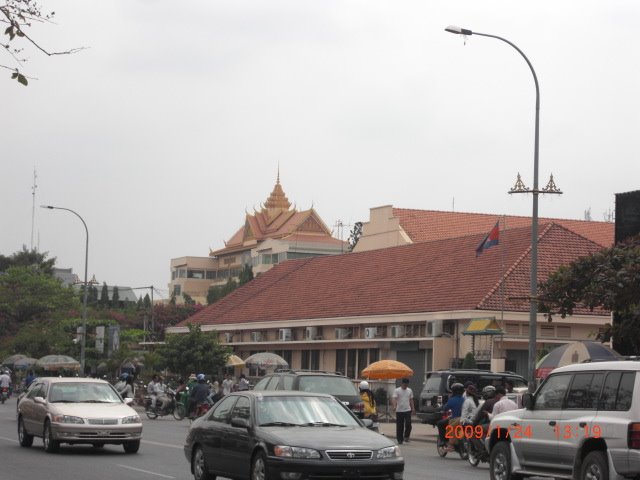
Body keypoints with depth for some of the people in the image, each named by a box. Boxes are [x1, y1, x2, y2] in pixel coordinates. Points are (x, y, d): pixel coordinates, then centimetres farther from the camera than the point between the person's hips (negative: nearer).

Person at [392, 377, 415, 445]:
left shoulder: (410, 391, 10)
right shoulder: (397, 390, -5)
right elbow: (394, 399, -18)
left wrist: (413, 408, 12)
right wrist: (394, 406, -35)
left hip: (407, 410, 3)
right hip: (399, 411, -3)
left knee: (408, 424, -12)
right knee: (399, 426, 2)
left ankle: (406, 437, 8)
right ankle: (400, 440, 10)